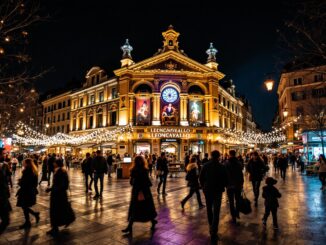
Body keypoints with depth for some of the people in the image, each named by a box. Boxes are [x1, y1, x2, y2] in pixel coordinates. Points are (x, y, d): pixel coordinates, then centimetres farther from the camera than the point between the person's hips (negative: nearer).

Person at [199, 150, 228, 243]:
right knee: (216, 212, -1)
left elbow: (201, 178, 0)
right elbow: (225, 180, -5)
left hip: (207, 190, 3)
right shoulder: (222, 166, -11)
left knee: (209, 209, 20)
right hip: (218, 191, -3)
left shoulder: (205, 165, -4)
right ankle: (213, 233, -7)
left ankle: (211, 228, 35)